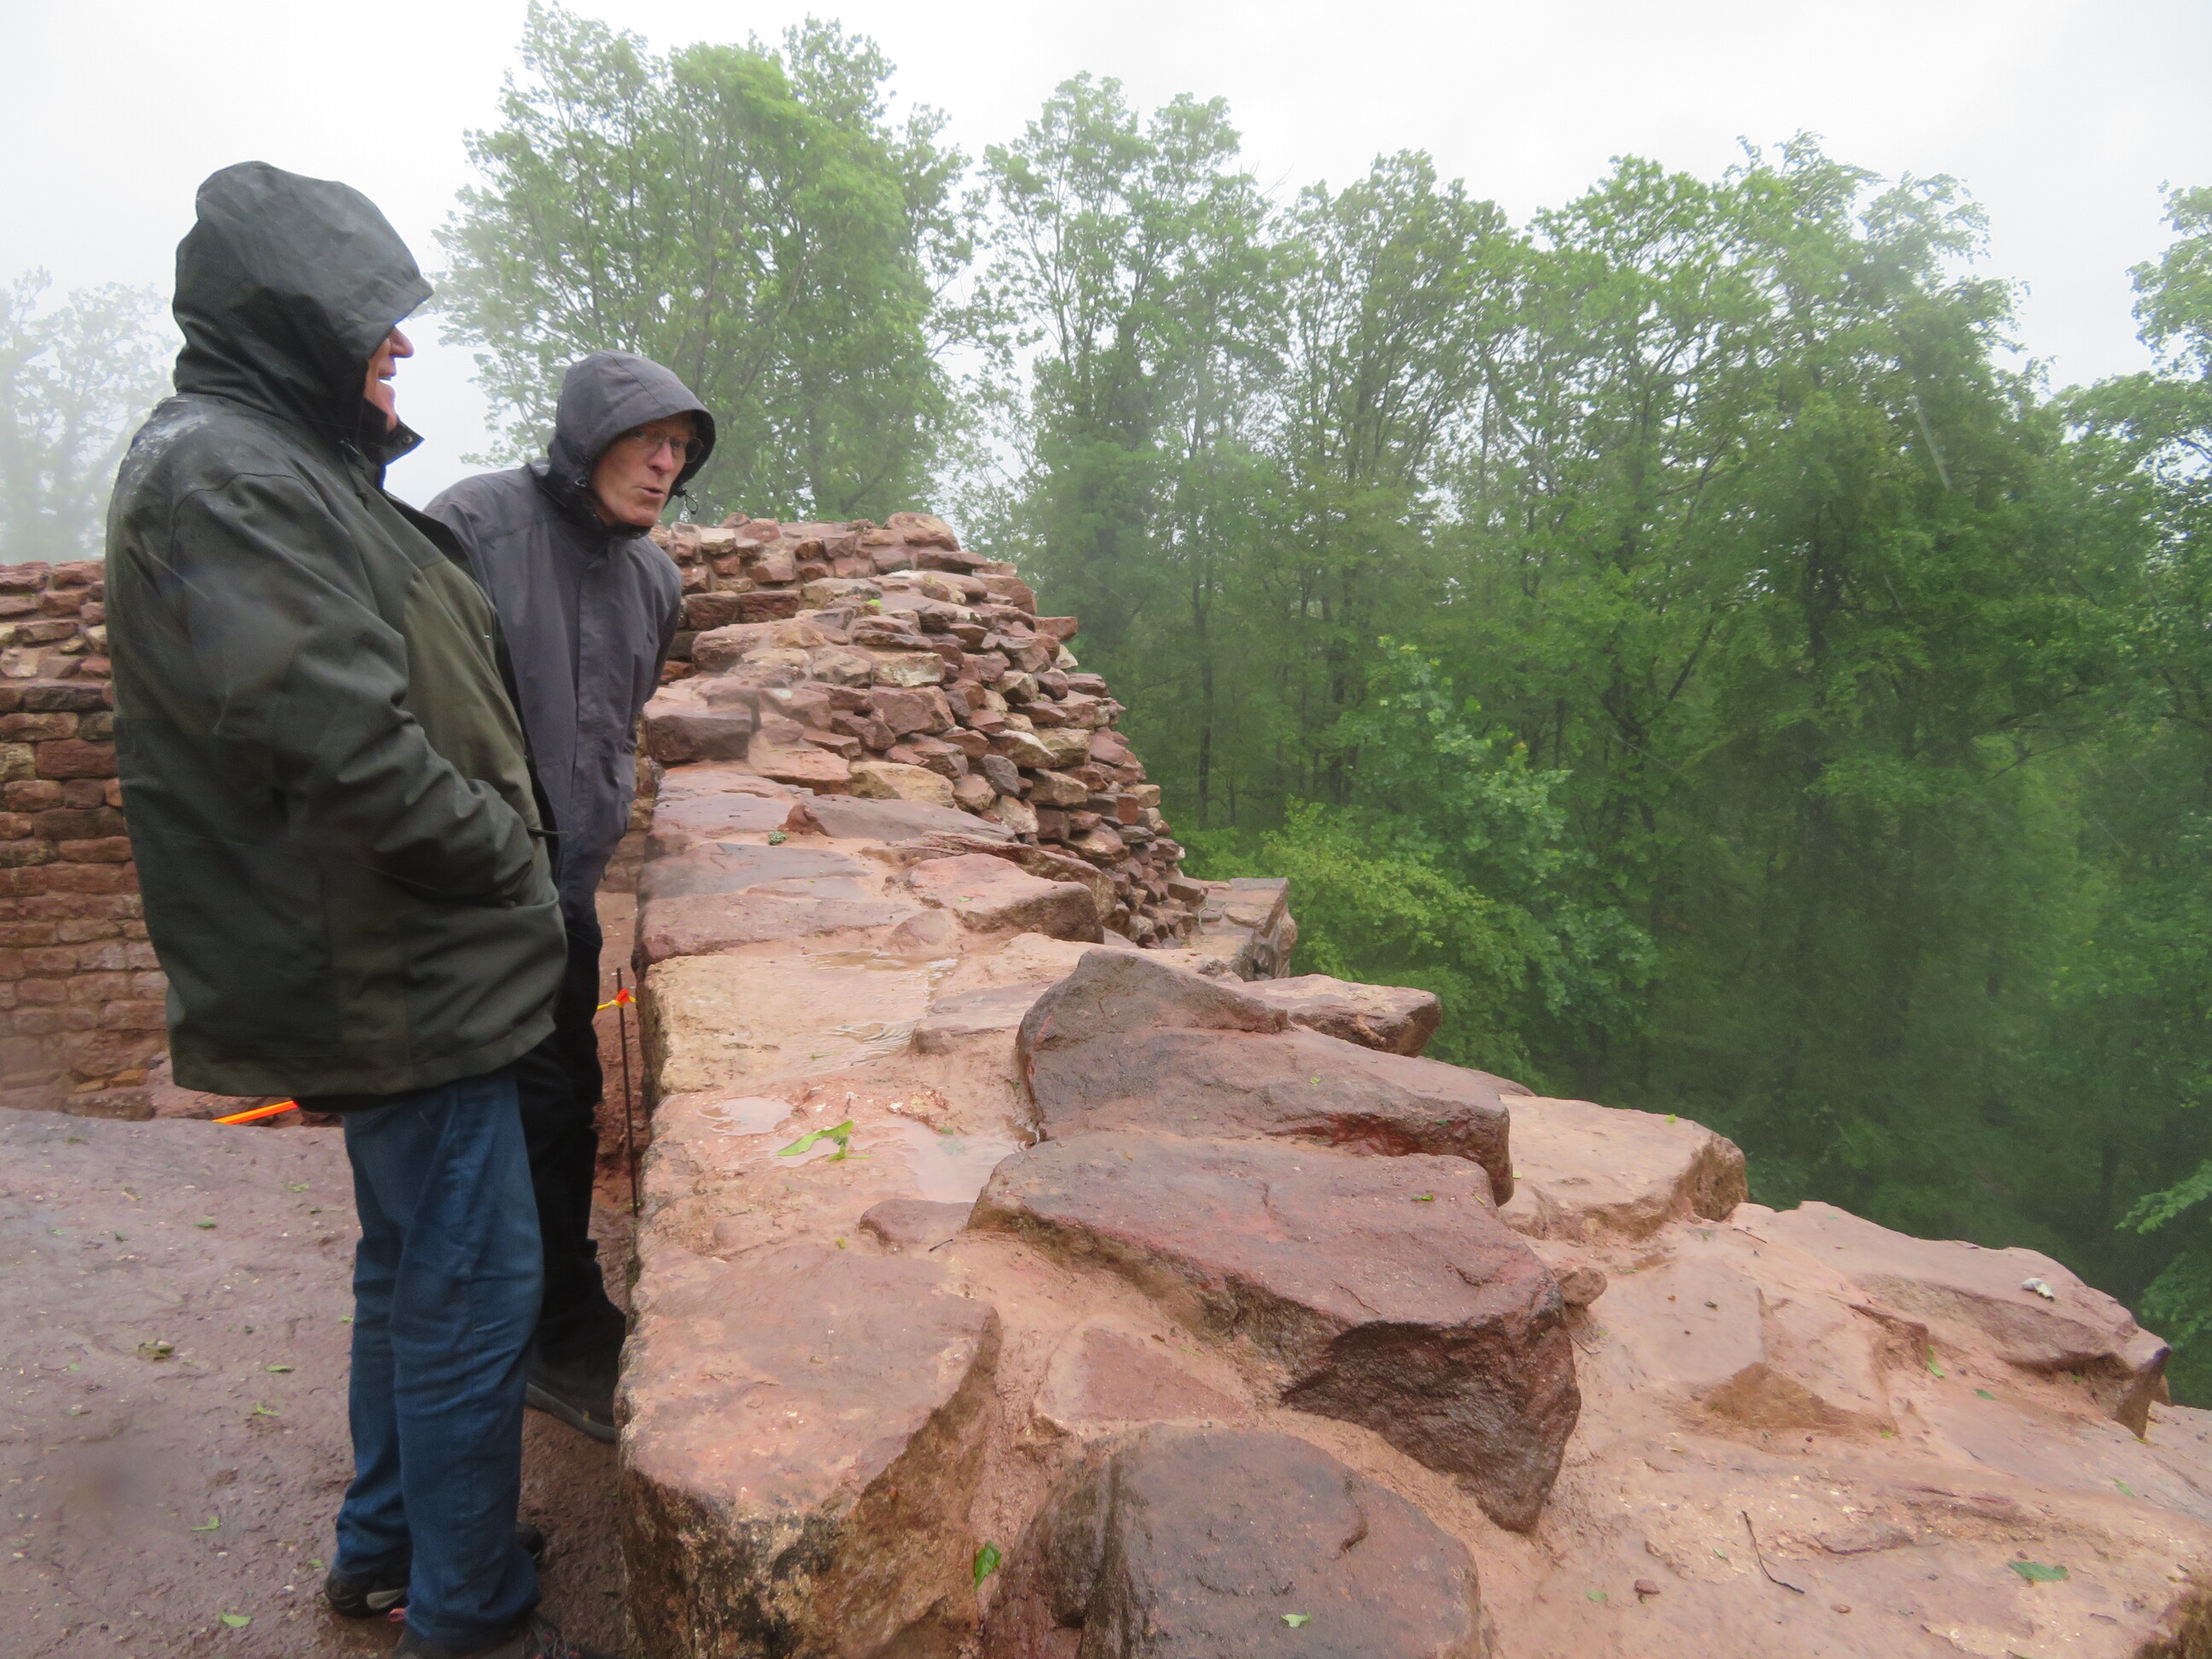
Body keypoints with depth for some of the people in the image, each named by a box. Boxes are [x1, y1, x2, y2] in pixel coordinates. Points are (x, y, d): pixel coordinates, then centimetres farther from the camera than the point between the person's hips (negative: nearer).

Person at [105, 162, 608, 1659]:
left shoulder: (300, 467, 15)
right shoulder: (221, 477, -16)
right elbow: (346, 746, -25)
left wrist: (510, 867, 11)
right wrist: (515, 864, -12)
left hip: (405, 961, 10)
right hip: (392, 973, -10)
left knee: (414, 1265, 22)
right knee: (473, 1288, 2)